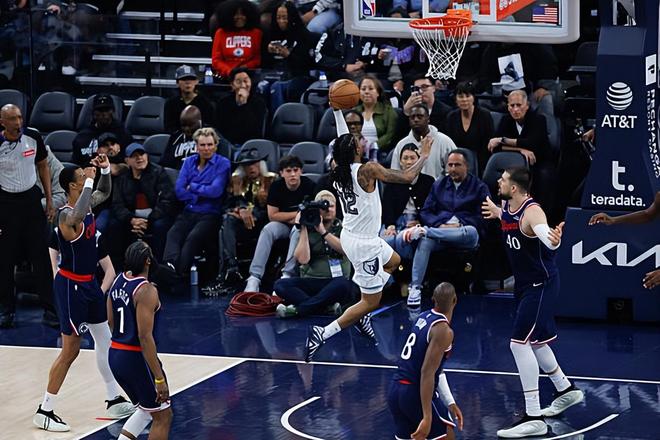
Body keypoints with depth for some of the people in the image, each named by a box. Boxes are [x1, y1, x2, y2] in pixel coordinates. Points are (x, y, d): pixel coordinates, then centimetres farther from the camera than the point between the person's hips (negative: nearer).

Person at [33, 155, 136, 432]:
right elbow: (76, 218, -52)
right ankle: (44, 412, 4)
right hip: (71, 285, -9)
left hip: (88, 282, 9)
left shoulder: (86, 203, 1)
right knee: (70, 350, -4)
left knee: (105, 339, 17)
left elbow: (104, 193, 25)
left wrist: (106, 170, 5)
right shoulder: (66, 215, -25)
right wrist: (89, 180, -43)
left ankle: (115, 401, 29)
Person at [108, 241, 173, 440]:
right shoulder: (146, 291, -20)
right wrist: (159, 378, -21)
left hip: (115, 355, 8)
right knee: (163, 416, 7)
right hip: (136, 358, -8)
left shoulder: (118, 281, 5)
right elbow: (145, 337, -23)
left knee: (147, 409, 26)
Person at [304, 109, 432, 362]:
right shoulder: (368, 170, -23)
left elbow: (342, 142, 17)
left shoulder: (338, 171, -3)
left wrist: (337, 111, 19)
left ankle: (362, 313, 26)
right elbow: (407, 177, -21)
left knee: (393, 262, 32)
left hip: (350, 235, 8)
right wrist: (424, 156, -4)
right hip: (364, 244, -8)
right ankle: (322, 334, -8)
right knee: (371, 302, 1)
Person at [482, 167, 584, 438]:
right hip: (525, 284, 10)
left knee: (519, 343, -17)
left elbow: (549, 240, -46)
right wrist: (496, 213, 40)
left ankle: (534, 418, -15)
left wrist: (555, 238, -67)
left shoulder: (532, 212, -25)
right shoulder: (507, 207, 1)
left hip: (541, 285, -10)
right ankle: (566, 390, 44)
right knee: (533, 342, 22)